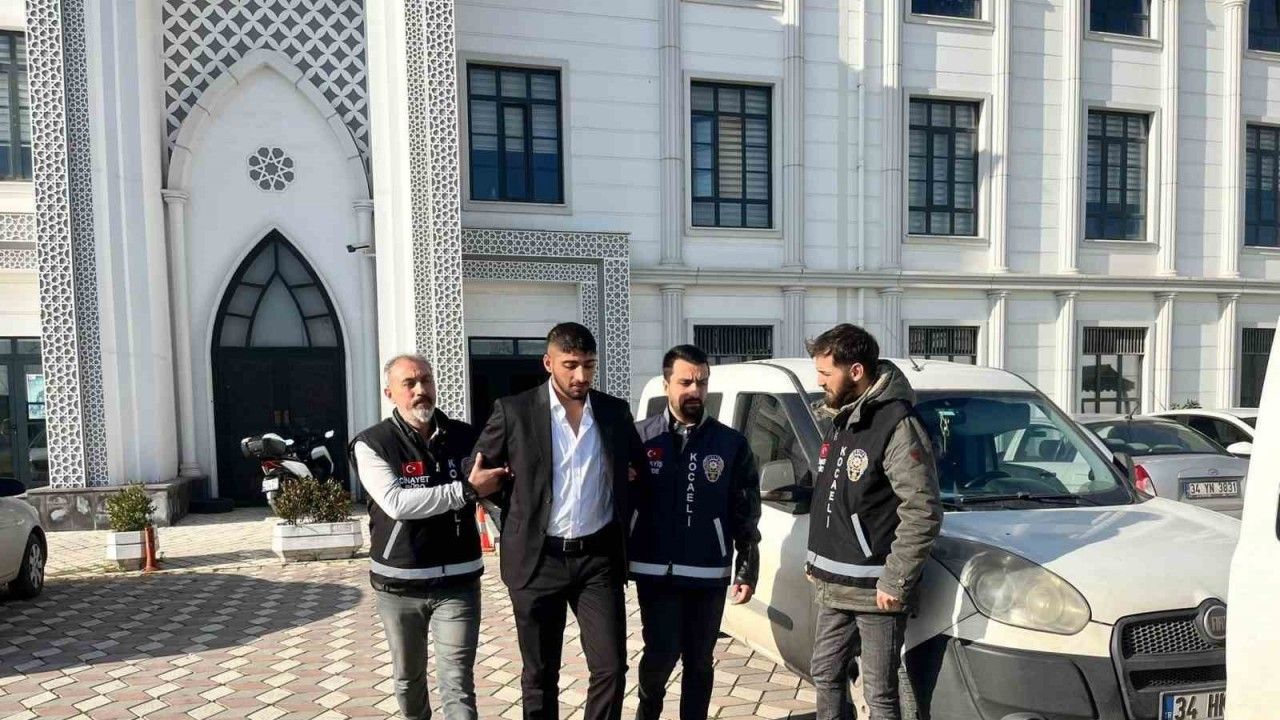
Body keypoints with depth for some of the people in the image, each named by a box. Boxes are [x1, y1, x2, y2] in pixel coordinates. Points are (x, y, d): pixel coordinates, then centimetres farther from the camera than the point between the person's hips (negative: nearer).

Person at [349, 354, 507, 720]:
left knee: (457, 683, -1)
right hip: (399, 582, 0)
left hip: (458, 580, 0)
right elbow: (396, 503, -23)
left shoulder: (466, 437, 0)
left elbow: (498, 491, 14)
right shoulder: (372, 443, -8)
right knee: (408, 676, 20)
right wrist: (467, 490, -24)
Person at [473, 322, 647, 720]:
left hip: (599, 558, 2)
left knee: (611, 668, 1)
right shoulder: (514, 411, -6)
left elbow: (641, 469, 16)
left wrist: (619, 510, 6)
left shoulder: (615, 411, 2)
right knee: (540, 674, 12)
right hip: (537, 559, -1)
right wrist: (521, 508, 0)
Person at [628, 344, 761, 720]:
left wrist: (747, 570, 2)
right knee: (661, 654, -1)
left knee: (699, 661, 10)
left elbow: (746, 514, 4)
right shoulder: (643, 437, -1)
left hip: (709, 574, 1)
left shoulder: (731, 443, 1)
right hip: (656, 572, -1)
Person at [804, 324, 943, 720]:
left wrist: (896, 582, -20)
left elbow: (923, 512, -22)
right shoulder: (841, 420, 10)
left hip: (874, 589, -8)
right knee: (826, 674, 18)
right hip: (834, 584, 9)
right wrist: (816, 560, 17)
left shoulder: (897, 425, -19)